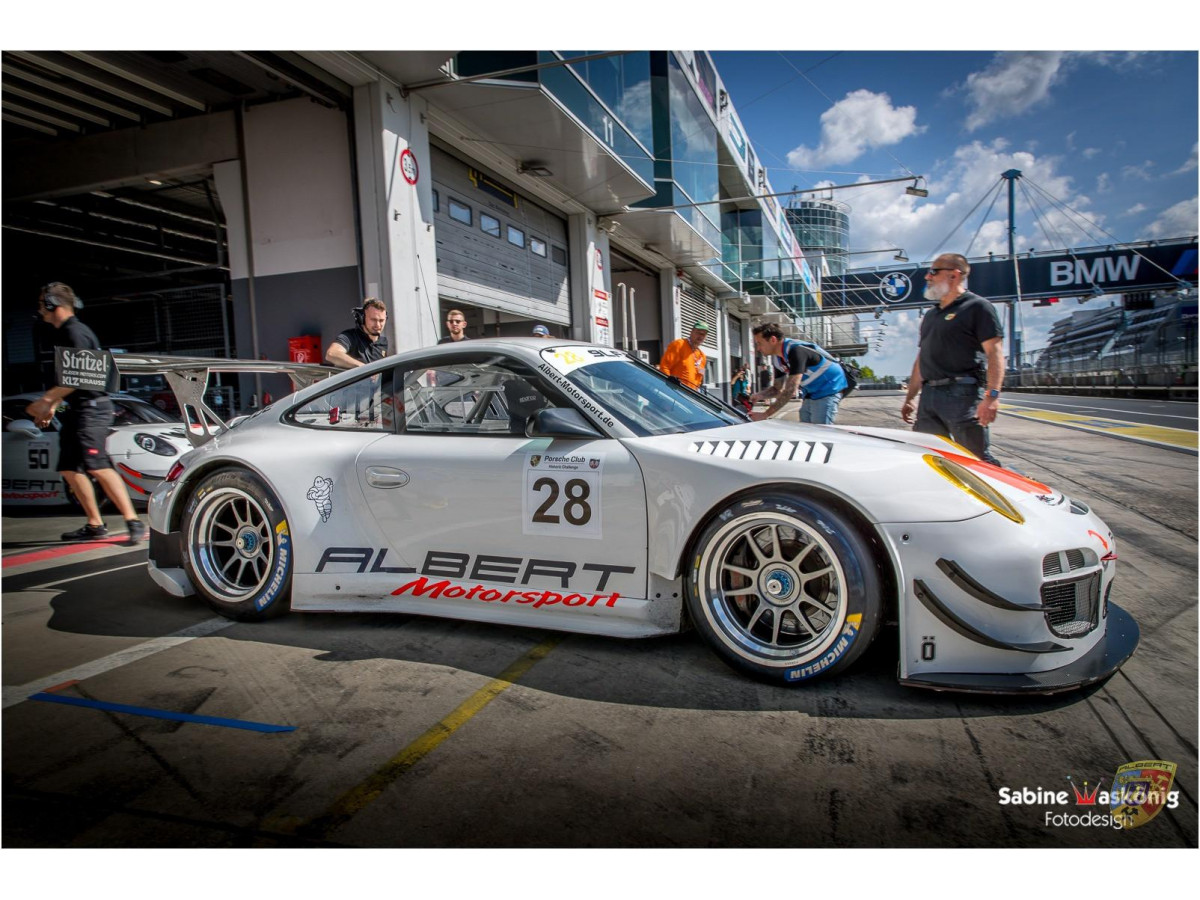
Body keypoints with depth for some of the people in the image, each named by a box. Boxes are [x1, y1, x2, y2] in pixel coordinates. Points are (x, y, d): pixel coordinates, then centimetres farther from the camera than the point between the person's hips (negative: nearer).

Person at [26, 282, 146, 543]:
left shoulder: (75, 332, -11)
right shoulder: (62, 333, 20)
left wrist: (46, 400, -12)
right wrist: (51, 404, 22)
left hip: (91, 408, -10)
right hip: (77, 410, 10)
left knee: (98, 467, -18)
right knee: (69, 469, 10)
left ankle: (134, 522, -19)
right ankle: (95, 525, 14)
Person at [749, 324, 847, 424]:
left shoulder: (796, 351, -27)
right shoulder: (776, 359, 1)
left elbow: (790, 391, -32)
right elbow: (777, 388, 8)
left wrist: (765, 414, -32)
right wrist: (759, 395, -13)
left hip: (828, 391, -9)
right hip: (811, 394, 9)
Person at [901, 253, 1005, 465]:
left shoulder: (977, 307, 0)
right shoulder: (930, 316, 23)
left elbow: (995, 352, -10)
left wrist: (992, 396, -21)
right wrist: (910, 397, 22)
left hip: (963, 394, -7)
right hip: (929, 395, 7)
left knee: (978, 459, -7)